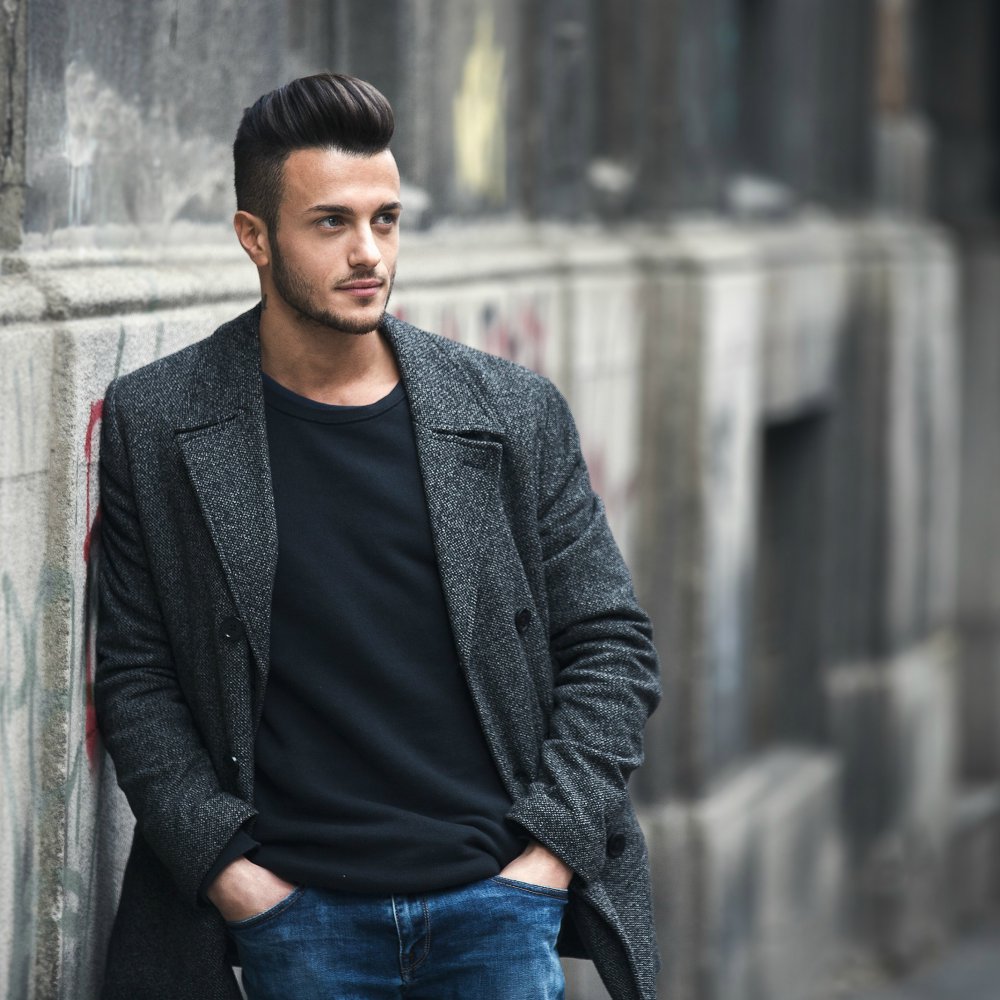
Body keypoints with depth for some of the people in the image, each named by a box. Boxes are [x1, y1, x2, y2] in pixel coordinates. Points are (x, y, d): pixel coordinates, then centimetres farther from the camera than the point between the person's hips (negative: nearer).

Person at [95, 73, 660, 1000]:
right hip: (294, 911, -1)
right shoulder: (154, 427, 1)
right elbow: (134, 675, 3)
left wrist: (552, 847, -2)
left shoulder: (513, 413, 4)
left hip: (496, 895, 1)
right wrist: (221, 863, -6)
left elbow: (612, 645, 7)